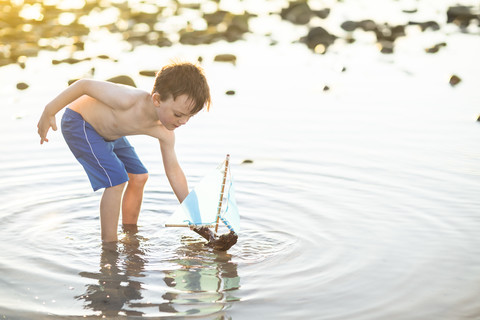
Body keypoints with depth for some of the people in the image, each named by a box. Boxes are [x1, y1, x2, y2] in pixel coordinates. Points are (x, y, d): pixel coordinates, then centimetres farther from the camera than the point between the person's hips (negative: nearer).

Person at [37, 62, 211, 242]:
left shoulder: (164, 133, -18)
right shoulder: (130, 101, -41)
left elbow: (174, 171, -7)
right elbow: (85, 85, -32)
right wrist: (49, 113, -26)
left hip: (106, 131, 8)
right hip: (79, 122, -8)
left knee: (139, 176, 11)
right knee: (116, 180, -20)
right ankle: (108, 242, -9)